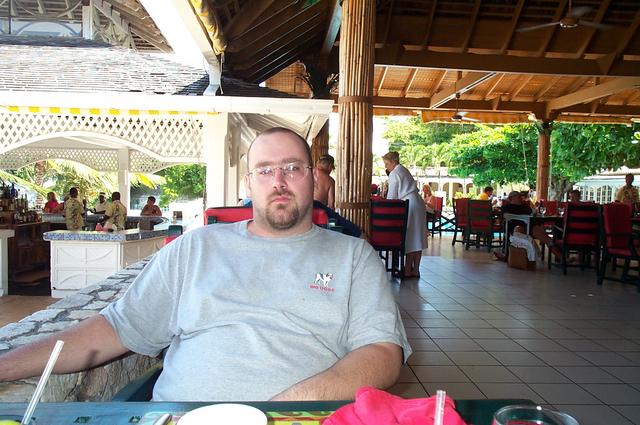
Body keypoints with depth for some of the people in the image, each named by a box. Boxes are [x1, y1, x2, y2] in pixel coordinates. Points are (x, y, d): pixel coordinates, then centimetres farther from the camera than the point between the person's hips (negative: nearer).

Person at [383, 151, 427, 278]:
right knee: (417, 237, 8)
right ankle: (415, 270, 12)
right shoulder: (403, 170, 20)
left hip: (409, 206, -9)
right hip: (418, 204, 9)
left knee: (409, 237, -5)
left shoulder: (394, 174, -7)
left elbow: (392, 196, -6)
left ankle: (408, 270, -1)